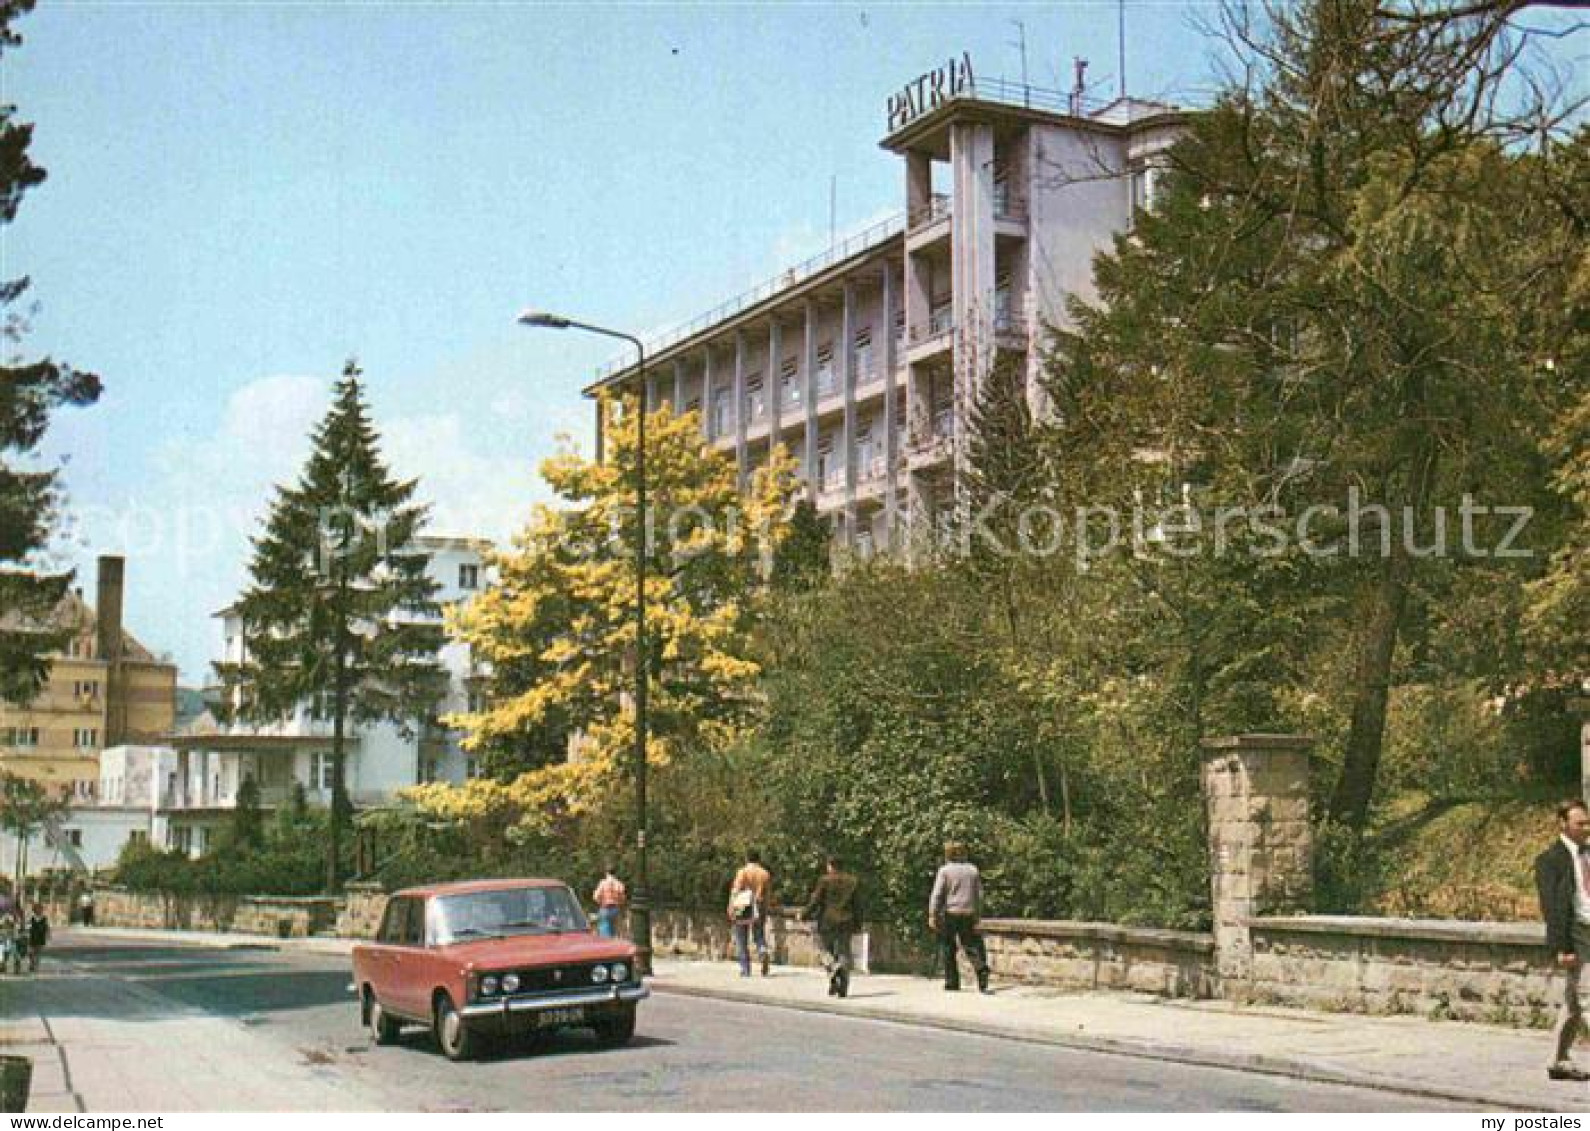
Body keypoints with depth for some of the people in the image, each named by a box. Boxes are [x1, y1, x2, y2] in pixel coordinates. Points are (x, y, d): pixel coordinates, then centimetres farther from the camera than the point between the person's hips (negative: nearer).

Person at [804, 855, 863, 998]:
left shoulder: (825, 881, -6)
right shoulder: (853, 881, 7)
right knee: (843, 952, 6)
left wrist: (806, 915, 6)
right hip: (846, 922, 3)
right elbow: (857, 905, 8)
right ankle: (843, 989, 1)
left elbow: (815, 900, -6)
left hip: (827, 921, -3)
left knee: (827, 950, 11)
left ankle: (833, 968, -19)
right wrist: (858, 924, 13)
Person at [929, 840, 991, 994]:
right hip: (968, 914, 3)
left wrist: (932, 915, -8)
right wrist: (977, 916, 16)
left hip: (949, 913, -3)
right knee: (972, 947, 6)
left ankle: (952, 982, 8)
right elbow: (979, 895, 11)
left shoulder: (945, 871, -3)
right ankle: (982, 969, -17)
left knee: (947, 949, 7)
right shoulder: (973, 870, 9)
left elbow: (937, 894, -9)